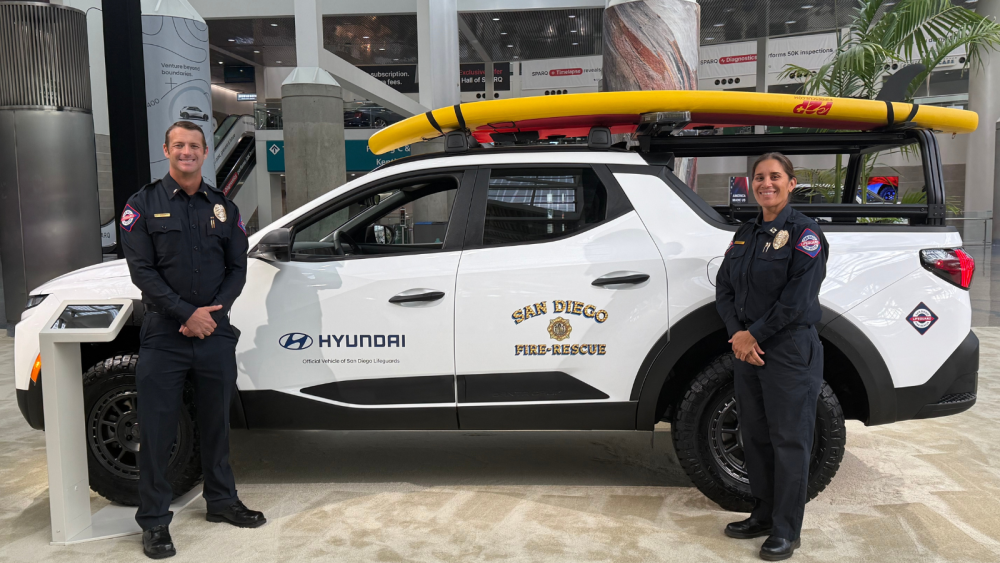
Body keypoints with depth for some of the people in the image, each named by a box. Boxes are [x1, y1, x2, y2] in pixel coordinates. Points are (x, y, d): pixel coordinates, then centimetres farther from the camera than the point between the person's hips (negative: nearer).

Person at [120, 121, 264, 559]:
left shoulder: (224, 208, 9)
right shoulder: (144, 204, 0)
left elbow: (237, 268, 7)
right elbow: (141, 269, -7)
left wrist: (213, 310, -9)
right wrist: (187, 313, -16)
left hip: (215, 332, 3)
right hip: (164, 335, -3)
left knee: (216, 422, 15)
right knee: (157, 429, 2)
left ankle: (221, 501, 30)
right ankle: (154, 522, 14)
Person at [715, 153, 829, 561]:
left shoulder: (804, 233, -8)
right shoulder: (745, 234, 13)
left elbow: (797, 298, -16)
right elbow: (724, 288, 8)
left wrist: (754, 335, -14)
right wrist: (737, 334, -7)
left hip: (790, 351, -7)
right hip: (747, 349, 7)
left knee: (789, 441, 1)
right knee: (754, 436, 14)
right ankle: (763, 516, 29)